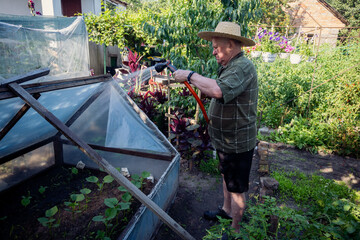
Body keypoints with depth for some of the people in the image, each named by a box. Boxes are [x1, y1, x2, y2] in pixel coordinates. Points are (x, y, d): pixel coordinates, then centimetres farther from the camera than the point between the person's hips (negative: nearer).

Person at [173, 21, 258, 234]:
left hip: (237, 143, -10)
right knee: (227, 177, 26)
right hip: (227, 139, 10)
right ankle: (226, 210, 48)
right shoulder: (230, 66, 10)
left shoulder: (243, 67, -24)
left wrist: (190, 76, -29)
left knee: (237, 187, 7)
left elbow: (218, 90, -40)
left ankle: (235, 230, 26)